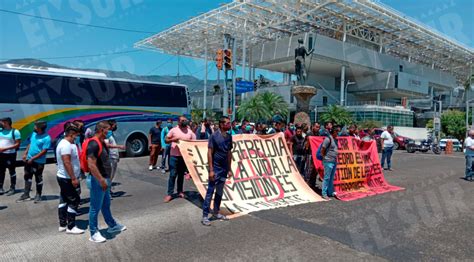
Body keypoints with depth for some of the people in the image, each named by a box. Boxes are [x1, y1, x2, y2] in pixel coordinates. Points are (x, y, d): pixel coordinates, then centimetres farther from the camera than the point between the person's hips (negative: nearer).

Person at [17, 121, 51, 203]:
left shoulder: (46, 138, -22)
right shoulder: (34, 133, 2)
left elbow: (44, 151, -23)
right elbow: (30, 144, 15)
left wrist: (32, 159, -21)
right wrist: (25, 153, 7)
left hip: (38, 162, -8)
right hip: (29, 159, 8)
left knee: (38, 179, 6)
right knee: (27, 177, 15)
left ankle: (38, 195, 21)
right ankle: (26, 194, 27)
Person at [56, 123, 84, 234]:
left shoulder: (64, 143, 12)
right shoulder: (66, 145, -21)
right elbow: (67, 163, -27)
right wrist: (73, 178, -26)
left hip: (63, 177, 11)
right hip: (67, 179, -11)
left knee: (64, 201, 15)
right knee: (74, 201, -4)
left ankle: (62, 225, 23)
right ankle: (70, 227, 2)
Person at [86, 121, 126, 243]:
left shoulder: (102, 143, 10)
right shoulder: (93, 144, -22)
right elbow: (91, 165, -27)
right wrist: (101, 180, -25)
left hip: (104, 179, 10)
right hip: (98, 181, -10)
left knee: (106, 205, 22)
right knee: (95, 208, 3)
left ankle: (112, 226, 35)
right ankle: (94, 233, 15)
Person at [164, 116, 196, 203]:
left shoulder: (190, 131, 4)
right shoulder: (174, 130, -1)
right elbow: (166, 140, 2)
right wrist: (173, 139, -18)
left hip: (184, 156, 3)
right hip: (174, 156, -2)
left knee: (181, 175, 13)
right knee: (173, 174, -2)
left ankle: (180, 191, 25)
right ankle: (169, 194, 3)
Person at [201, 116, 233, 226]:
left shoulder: (229, 137, 6)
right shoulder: (214, 136, -12)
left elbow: (229, 153, 12)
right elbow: (209, 153, -13)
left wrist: (229, 169, 11)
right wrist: (211, 170, -17)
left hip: (224, 169, 6)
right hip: (215, 168, -6)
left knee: (220, 192, 14)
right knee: (210, 192, -2)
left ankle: (216, 213, 26)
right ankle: (205, 216, 5)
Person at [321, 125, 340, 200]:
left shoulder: (335, 139, 12)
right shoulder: (328, 138, -14)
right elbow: (322, 150, -14)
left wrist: (336, 158, 12)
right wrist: (324, 157, -6)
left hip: (334, 161, 8)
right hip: (328, 161, -8)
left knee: (331, 178, 14)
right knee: (327, 178, -3)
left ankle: (330, 192, 23)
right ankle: (324, 193, 4)